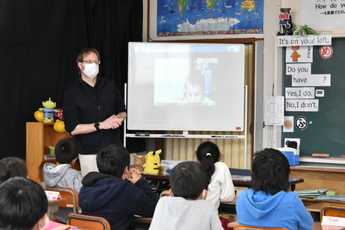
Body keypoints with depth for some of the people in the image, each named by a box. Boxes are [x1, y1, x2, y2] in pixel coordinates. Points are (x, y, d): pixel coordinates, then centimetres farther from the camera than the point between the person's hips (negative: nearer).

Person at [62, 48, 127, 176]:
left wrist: (119, 118, -2)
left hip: (114, 147, 3)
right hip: (90, 152, -3)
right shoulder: (72, 93, 0)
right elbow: (72, 128, -7)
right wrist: (101, 125, -12)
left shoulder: (109, 85, 13)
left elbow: (123, 111, 22)